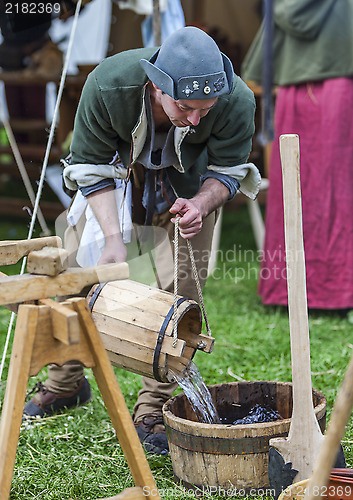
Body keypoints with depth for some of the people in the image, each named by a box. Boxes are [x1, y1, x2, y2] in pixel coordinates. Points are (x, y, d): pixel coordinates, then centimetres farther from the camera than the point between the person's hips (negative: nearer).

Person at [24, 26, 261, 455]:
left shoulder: (237, 102, -36)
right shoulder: (107, 85, -37)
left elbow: (225, 171, -17)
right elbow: (91, 167, -22)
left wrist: (200, 204, -40)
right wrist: (113, 237, -34)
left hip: (190, 186, 0)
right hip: (117, 173, 1)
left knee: (179, 291, -11)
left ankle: (152, 411, 2)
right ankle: (64, 383, 28)